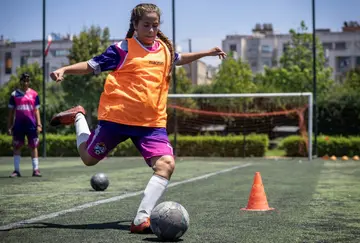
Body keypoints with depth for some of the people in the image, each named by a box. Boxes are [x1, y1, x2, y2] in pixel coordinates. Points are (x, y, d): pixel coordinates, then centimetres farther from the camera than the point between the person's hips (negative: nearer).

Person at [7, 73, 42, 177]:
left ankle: (36, 169, 5)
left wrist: (39, 124, -1)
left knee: (34, 146, 2)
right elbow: (11, 112, 8)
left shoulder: (34, 94, 5)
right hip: (18, 125, 1)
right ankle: (16, 170, 6)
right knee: (17, 146, 1)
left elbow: (36, 110, 7)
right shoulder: (14, 94, 5)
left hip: (31, 125, 0)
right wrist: (9, 126, 4)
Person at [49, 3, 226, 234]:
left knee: (166, 164, -19)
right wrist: (64, 69, -20)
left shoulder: (165, 49, 10)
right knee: (89, 158, 13)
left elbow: (179, 59, 33)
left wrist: (207, 52, 35)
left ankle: (142, 219, -17)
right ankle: (78, 116, 43)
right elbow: (91, 65, -4)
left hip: (153, 123, 3)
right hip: (117, 117, -3)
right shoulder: (123, 49, -6)